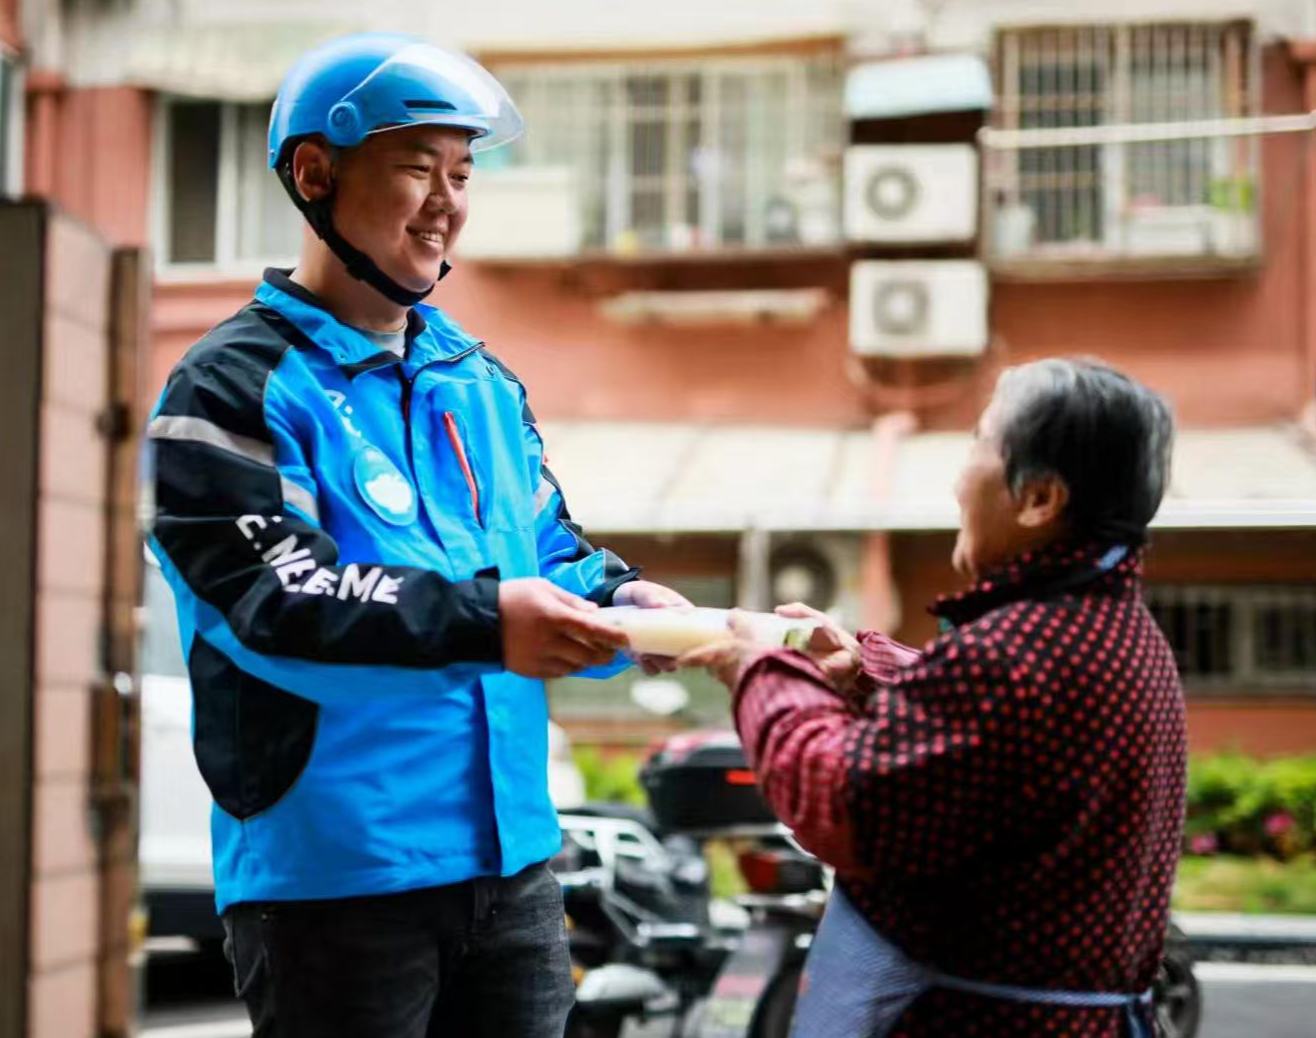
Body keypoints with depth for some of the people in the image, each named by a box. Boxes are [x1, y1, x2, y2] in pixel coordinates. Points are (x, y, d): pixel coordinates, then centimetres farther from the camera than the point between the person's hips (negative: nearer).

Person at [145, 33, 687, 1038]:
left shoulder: (481, 381, 16)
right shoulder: (237, 388, -8)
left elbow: (552, 551, 18)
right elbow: (268, 600, -20)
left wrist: (622, 606, -5)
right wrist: (480, 623, -30)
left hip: (513, 857, 7)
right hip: (330, 875, -7)